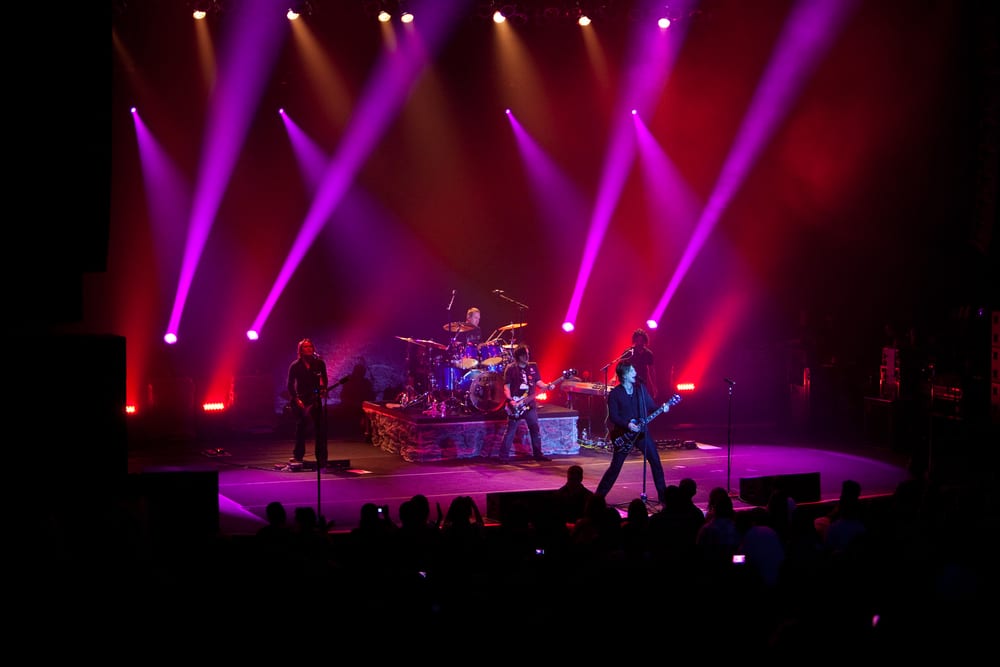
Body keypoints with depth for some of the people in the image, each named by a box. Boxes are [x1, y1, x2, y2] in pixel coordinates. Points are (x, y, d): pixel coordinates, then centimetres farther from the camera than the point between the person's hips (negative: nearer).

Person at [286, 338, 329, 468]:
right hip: (301, 400, -2)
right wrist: (296, 399, -10)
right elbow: (290, 385, 1)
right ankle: (298, 456, 2)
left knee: (320, 428, 0)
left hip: (316, 400, 2)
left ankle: (321, 458, 5)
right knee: (301, 428, -5)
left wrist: (323, 390, -11)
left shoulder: (319, 363, 4)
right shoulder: (295, 366, 0)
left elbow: (324, 380, 9)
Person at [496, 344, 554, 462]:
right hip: (516, 404, -5)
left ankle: (537, 454, 19)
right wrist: (510, 400, -18)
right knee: (511, 431, -4)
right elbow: (506, 386, -6)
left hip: (529, 403, 5)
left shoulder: (533, 367, 10)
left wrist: (547, 386, -8)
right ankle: (504, 456, 0)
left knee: (535, 429, 8)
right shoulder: (511, 368, -3)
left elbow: (538, 382, 12)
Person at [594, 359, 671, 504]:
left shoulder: (640, 388, 4)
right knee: (615, 467, -3)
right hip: (623, 435, -4)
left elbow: (650, 406, 9)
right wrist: (627, 425, -22)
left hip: (641, 432, 4)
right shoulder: (614, 394, -9)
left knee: (656, 462, 2)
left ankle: (663, 496, 13)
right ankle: (598, 497, 8)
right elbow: (613, 417, -10)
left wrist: (661, 408, -10)